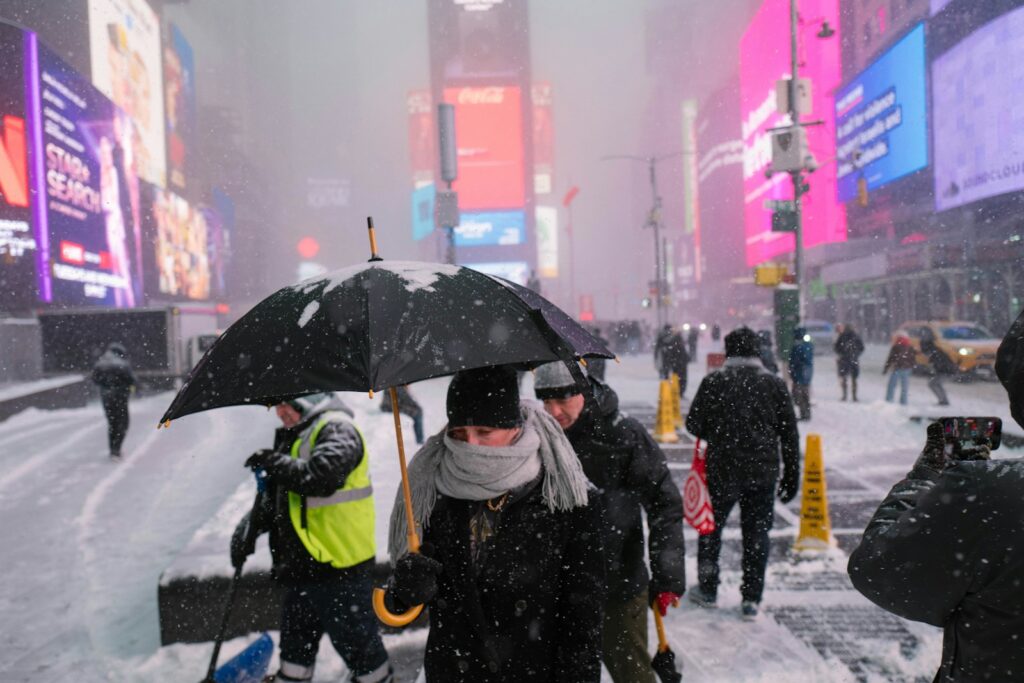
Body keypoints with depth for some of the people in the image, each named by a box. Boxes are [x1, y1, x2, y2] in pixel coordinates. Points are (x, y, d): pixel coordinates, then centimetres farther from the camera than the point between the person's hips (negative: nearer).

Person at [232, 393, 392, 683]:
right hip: (301, 566, 9)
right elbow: (273, 496, 17)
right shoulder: (293, 436, 11)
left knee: (355, 641, 8)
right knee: (296, 642, 25)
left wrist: (276, 463, -22)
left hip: (338, 567, -9)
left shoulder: (336, 429, -17)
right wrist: (249, 527, 3)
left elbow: (323, 477, -33)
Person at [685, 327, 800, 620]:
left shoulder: (714, 381, -6)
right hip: (763, 473, 2)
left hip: (721, 470, -2)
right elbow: (790, 435, 3)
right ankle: (751, 599, 16)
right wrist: (792, 476, 10)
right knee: (757, 533, 11)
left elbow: (694, 424, -6)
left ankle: (707, 590, 25)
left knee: (711, 527, 15)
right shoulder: (775, 384, 1)